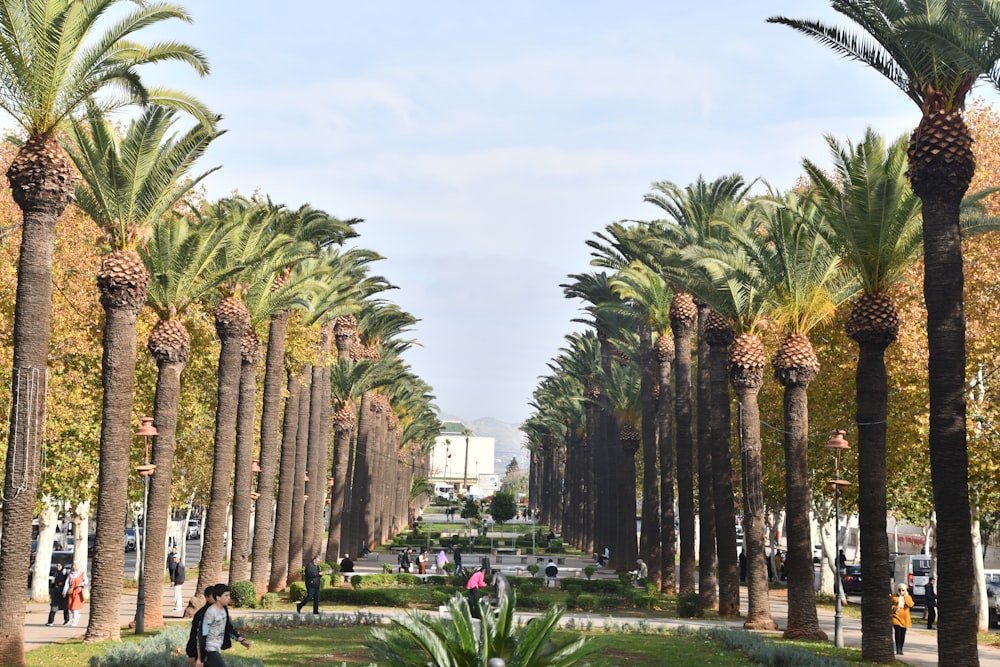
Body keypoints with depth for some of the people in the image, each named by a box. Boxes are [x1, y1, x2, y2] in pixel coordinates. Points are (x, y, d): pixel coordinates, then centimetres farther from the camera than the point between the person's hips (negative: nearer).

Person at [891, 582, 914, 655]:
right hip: (896, 617, -3)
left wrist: (906, 596, -10)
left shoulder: (908, 597, 10)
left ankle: (901, 650, 13)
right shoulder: (893, 597, 3)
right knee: (898, 633, -14)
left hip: (904, 618, 3)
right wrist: (894, 608, -15)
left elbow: (910, 604, -9)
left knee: (902, 635, 4)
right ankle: (898, 650, -13)